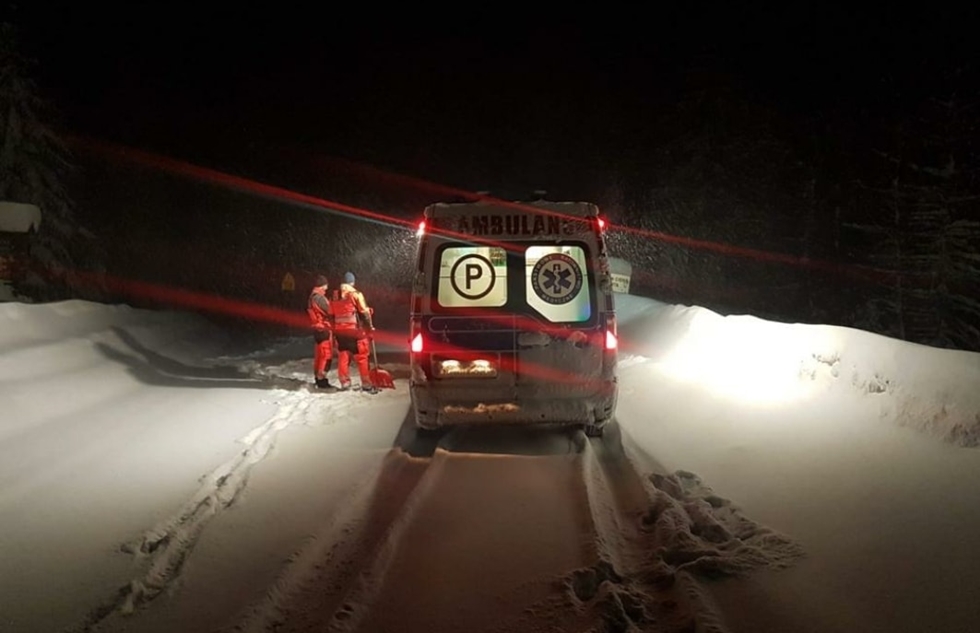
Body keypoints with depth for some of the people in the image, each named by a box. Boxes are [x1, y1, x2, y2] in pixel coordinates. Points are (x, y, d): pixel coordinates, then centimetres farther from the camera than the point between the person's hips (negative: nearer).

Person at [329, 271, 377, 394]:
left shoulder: (334, 295, 11)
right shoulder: (356, 294, -8)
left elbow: (331, 314, 15)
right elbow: (364, 312, -9)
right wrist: (370, 328, 0)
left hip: (339, 330, 6)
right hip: (354, 330, -6)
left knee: (343, 356, 12)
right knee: (361, 357, -1)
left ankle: (344, 382, 14)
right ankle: (366, 384, -1)